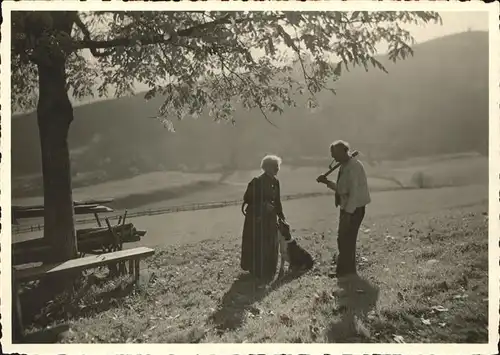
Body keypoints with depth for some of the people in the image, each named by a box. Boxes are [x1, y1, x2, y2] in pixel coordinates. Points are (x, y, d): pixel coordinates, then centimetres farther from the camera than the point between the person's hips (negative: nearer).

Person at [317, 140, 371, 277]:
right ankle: (348, 271, 27)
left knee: (346, 240, -4)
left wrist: (348, 212, -24)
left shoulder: (354, 166, -17)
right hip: (347, 208, 9)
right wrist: (327, 182, 7)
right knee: (346, 240, 16)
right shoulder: (344, 166, 11)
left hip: (354, 209, -9)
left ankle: (344, 272, 6)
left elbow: (355, 191, -22)